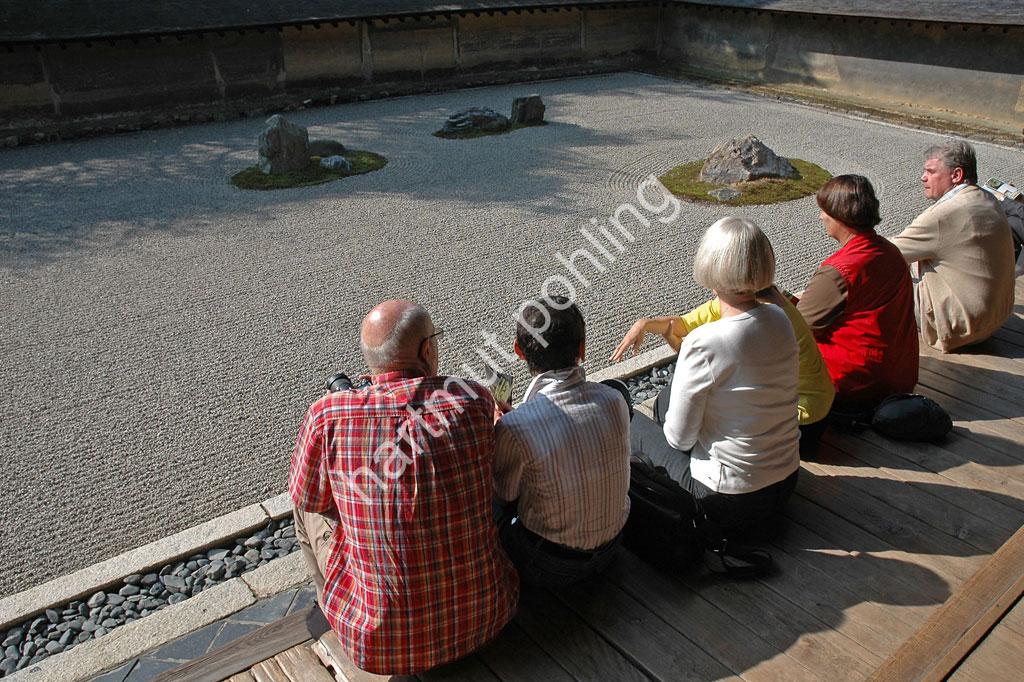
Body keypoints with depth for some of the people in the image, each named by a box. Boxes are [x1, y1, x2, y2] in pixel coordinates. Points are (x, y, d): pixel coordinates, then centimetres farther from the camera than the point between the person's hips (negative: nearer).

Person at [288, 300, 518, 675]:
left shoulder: (327, 416, -19)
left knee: (313, 509, 21)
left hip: (381, 643, -1)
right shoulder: (474, 399, -14)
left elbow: (308, 497, 1)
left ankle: (334, 611, 43)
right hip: (484, 616, 2)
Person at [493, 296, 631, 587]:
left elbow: (503, 495, -10)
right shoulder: (614, 401, -15)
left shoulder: (514, 428, -30)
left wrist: (495, 425, 5)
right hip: (607, 551, 5)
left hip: (547, 568, -5)